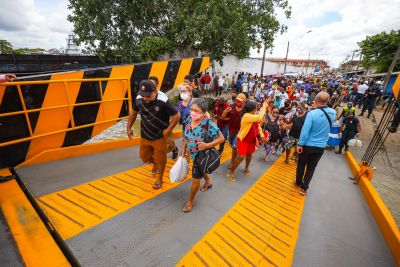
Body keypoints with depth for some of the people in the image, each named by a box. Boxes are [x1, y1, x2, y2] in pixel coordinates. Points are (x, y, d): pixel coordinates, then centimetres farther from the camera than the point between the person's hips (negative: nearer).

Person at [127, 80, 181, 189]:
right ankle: (155, 163, 55)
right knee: (144, 157, 20)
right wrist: (129, 128, 8)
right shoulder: (139, 99, -11)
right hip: (145, 136, 5)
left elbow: (176, 115, -18)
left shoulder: (163, 101, -27)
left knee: (160, 160, 12)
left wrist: (168, 129, -19)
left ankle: (159, 179, 39)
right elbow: (133, 112, 8)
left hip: (159, 137, -4)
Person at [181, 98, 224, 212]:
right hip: (194, 154, 6)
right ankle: (208, 181, 65)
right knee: (201, 170, 32)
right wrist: (184, 150, 4)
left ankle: (190, 201, 34)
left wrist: (207, 145, -32)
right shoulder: (189, 119, -13)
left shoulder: (209, 124, -32)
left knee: (195, 180, 8)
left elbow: (221, 138, -23)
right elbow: (186, 136, 2)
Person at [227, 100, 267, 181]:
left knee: (249, 154, 20)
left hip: (252, 140, 8)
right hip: (243, 139, -8)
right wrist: (264, 107, -29)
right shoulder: (246, 116, -26)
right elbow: (259, 118, -39)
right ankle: (231, 172, 5)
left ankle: (247, 167, 47)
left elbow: (258, 126, 9)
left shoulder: (255, 116, 1)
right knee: (241, 157, -11)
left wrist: (261, 135, -6)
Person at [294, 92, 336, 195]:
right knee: (311, 167, 14)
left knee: (301, 165, 16)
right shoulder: (333, 113, -4)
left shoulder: (312, 113, -21)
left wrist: (300, 144, -13)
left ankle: (298, 183, 34)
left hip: (308, 145, -4)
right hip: (321, 146, 4)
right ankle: (304, 187, 18)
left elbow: (305, 131, -22)